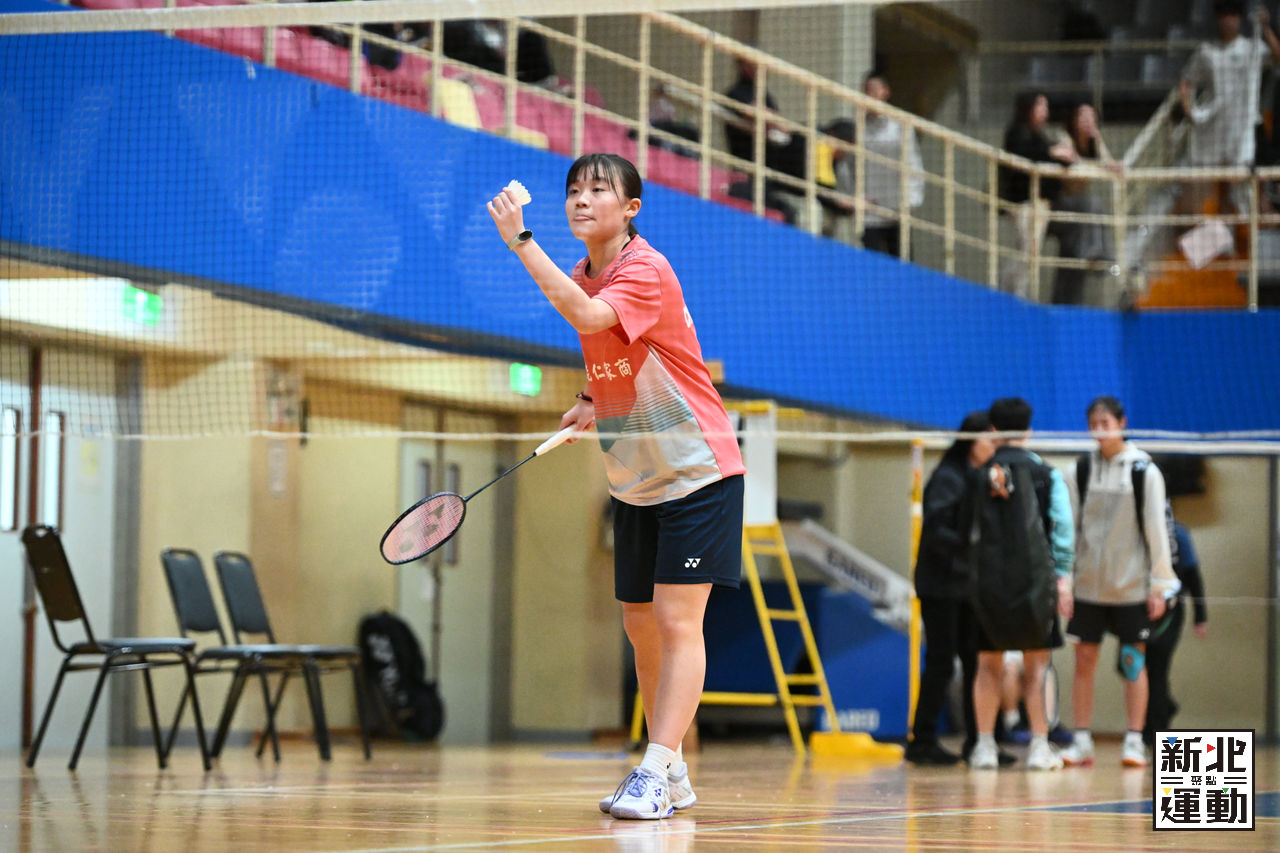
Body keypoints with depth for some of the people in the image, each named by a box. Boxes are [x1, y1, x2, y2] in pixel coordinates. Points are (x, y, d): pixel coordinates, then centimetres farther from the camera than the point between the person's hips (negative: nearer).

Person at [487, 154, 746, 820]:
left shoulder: (645, 271, -19)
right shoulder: (582, 278, 6)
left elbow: (589, 318, -38)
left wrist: (521, 242, -37)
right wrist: (592, 401, 1)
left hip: (696, 473, -8)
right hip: (634, 482, 8)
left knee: (676, 622, -13)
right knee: (641, 627, 9)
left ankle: (655, 775, -18)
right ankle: (674, 776, 18)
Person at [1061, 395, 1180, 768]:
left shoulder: (1144, 471, -3)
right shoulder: (1080, 470, 3)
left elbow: (1156, 529, -2)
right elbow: (1069, 527, 6)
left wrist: (1159, 584, -5)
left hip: (1131, 584, -2)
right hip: (1088, 583, 2)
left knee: (1134, 662, 1)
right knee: (1084, 662, 2)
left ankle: (1134, 742, 6)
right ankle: (1082, 741, 8)